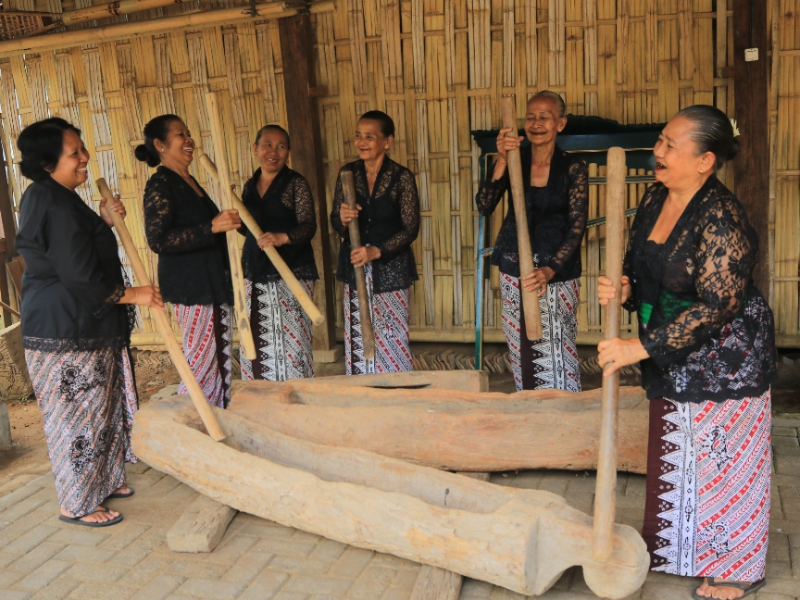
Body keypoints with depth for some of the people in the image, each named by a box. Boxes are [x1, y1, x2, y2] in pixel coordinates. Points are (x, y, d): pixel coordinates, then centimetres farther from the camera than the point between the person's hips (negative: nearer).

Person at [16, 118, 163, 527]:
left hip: (83, 326, 10)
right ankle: (77, 504, 14)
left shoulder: (57, 198, 12)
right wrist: (131, 295, -12)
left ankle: (102, 481, 34)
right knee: (77, 414, 0)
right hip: (65, 332, -10)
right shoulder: (52, 203, -21)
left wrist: (103, 222, 9)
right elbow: (80, 275, -23)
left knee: (101, 406, 19)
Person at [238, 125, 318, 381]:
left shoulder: (296, 183, -4)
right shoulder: (250, 186, 13)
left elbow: (308, 225, -14)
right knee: (256, 343, 7)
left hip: (291, 272, -6)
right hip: (255, 272, 6)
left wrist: (283, 237, -33)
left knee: (290, 340, -6)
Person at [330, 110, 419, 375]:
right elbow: (335, 221, 7)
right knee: (357, 340, 6)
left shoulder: (401, 177, -7)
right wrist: (342, 219, -17)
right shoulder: (348, 173, 4)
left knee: (391, 341, -1)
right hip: (354, 268, 3)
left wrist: (377, 251, -22)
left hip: (390, 269, -3)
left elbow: (410, 228, -9)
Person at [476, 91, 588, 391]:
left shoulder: (572, 168, -4)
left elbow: (577, 227, -10)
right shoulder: (514, 160, 3)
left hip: (556, 273, -3)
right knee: (520, 353, 9)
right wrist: (502, 160, -20)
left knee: (555, 357, -6)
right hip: (514, 269, 3)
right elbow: (484, 206, -8)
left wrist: (548, 271, -24)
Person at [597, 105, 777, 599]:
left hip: (723, 359, -8)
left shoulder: (721, 217, -26)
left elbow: (716, 306, -28)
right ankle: (677, 549, 42)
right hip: (672, 357, 8)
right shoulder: (656, 198, 0)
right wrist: (623, 289, -13)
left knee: (723, 461, 8)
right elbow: (644, 269, 11)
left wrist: (640, 348, -28)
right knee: (676, 454, 21)